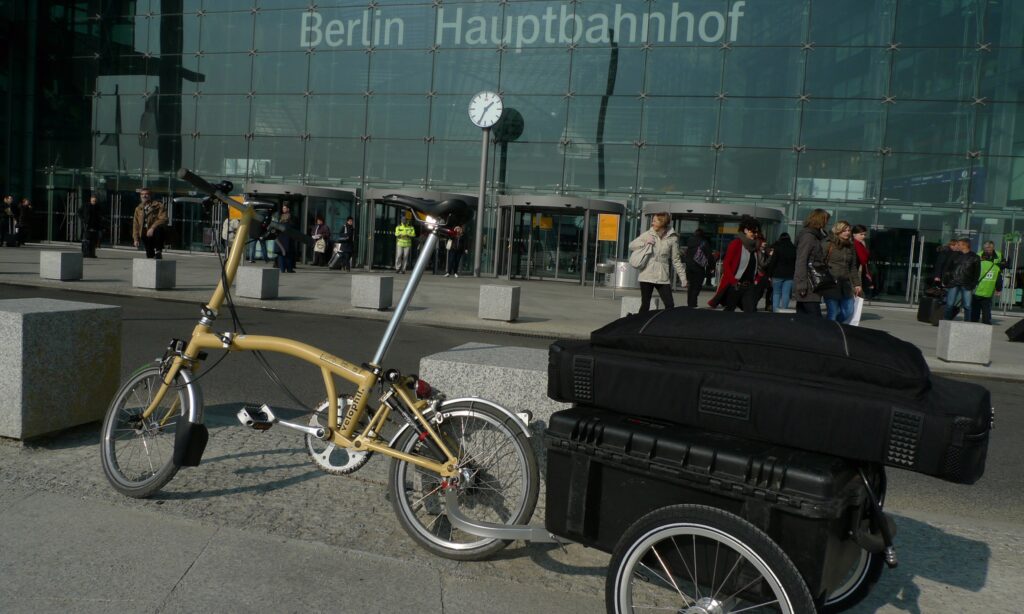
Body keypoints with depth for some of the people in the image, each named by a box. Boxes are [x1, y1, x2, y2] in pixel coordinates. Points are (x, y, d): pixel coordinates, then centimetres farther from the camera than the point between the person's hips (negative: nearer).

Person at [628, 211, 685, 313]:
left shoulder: (672, 238, 1)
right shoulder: (647, 234, 3)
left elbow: (676, 260, 5)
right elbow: (631, 245, 9)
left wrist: (683, 277, 0)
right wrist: (645, 243, -8)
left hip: (663, 278, 0)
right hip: (647, 276, 0)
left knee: (670, 305, -5)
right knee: (645, 305, 4)